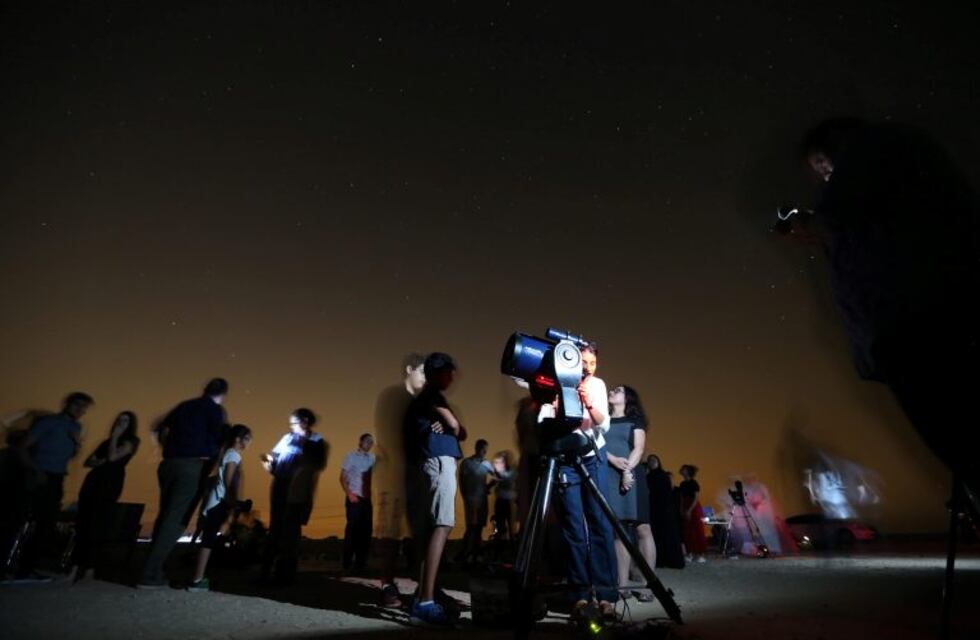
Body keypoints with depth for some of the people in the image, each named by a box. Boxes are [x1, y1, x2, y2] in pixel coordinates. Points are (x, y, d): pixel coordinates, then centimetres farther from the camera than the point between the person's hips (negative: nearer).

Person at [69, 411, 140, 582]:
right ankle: (76, 566, 2)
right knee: (82, 523, -1)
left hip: (110, 483, -6)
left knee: (95, 525, -9)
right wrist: (97, 462, -3)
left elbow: (113, 457, -11)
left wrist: (115, 436, -3)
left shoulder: (131, 441, 5)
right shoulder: (106, 441, 23)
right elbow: (88, 461, 19)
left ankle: (89, 568, -4)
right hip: (92, 481, 6)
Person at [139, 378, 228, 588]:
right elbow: (219, 439, -7)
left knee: (164, 516, 16)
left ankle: (154, 571, 19)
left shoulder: (185, 405, 17)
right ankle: (150, 575, -6)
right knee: (175, 521, -4)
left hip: (168, 464, 7)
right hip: (192, 466, -7)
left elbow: (159, 430, 21)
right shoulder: (216, 410, -2)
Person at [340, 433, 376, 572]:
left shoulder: (372, 458, 9)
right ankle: (348, 563, 10)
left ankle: (361, 561, 17)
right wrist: (349, 494, -12)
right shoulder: (351, 456, -1)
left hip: (367, 499, 4)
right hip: (355, 498, -4)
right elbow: (343, 478, -3)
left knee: (367, 530, 5)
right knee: (352, 529, -1)